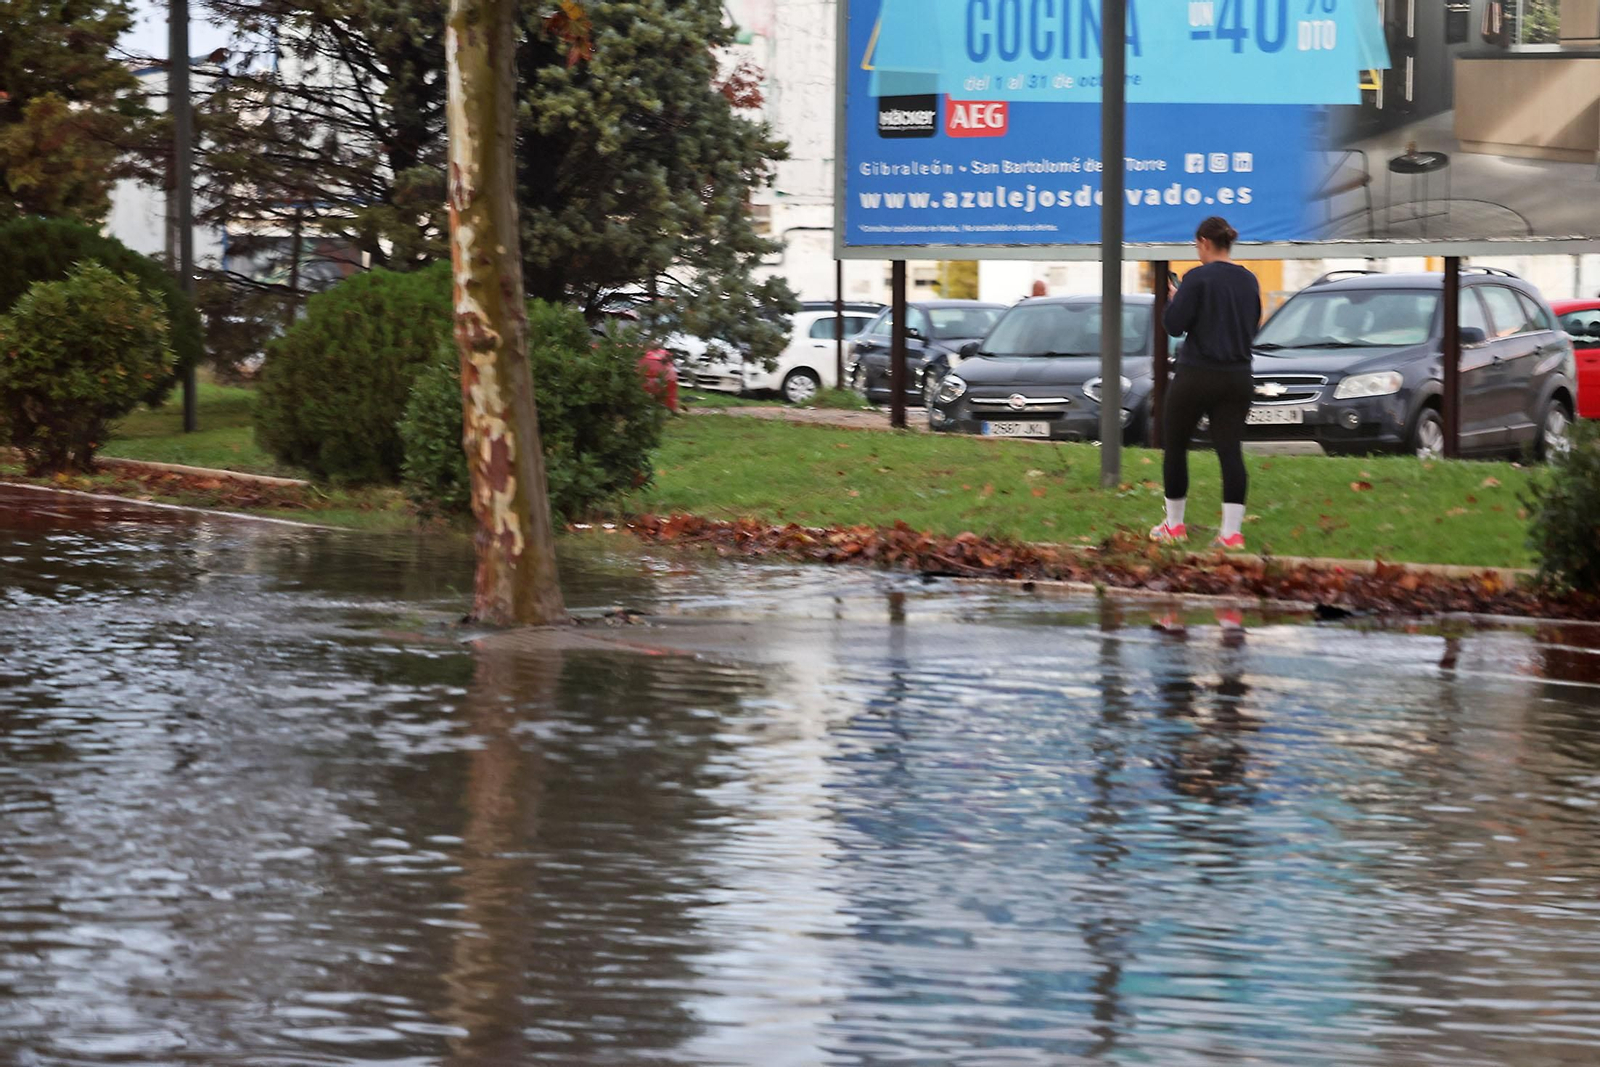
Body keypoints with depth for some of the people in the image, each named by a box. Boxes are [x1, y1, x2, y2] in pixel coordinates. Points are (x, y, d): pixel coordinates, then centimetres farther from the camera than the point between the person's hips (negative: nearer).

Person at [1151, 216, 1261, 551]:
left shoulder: (1197, 278, -12)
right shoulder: (1248, 281, 7)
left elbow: (1174, 325, -13)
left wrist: (1175, 299, 5)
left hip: (1196, 375, -5)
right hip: (1237, 378, 5)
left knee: (1175, 447, 11)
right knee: (1230, 451, 1)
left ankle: (1174, 526, 19)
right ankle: (1232, 532, -8)